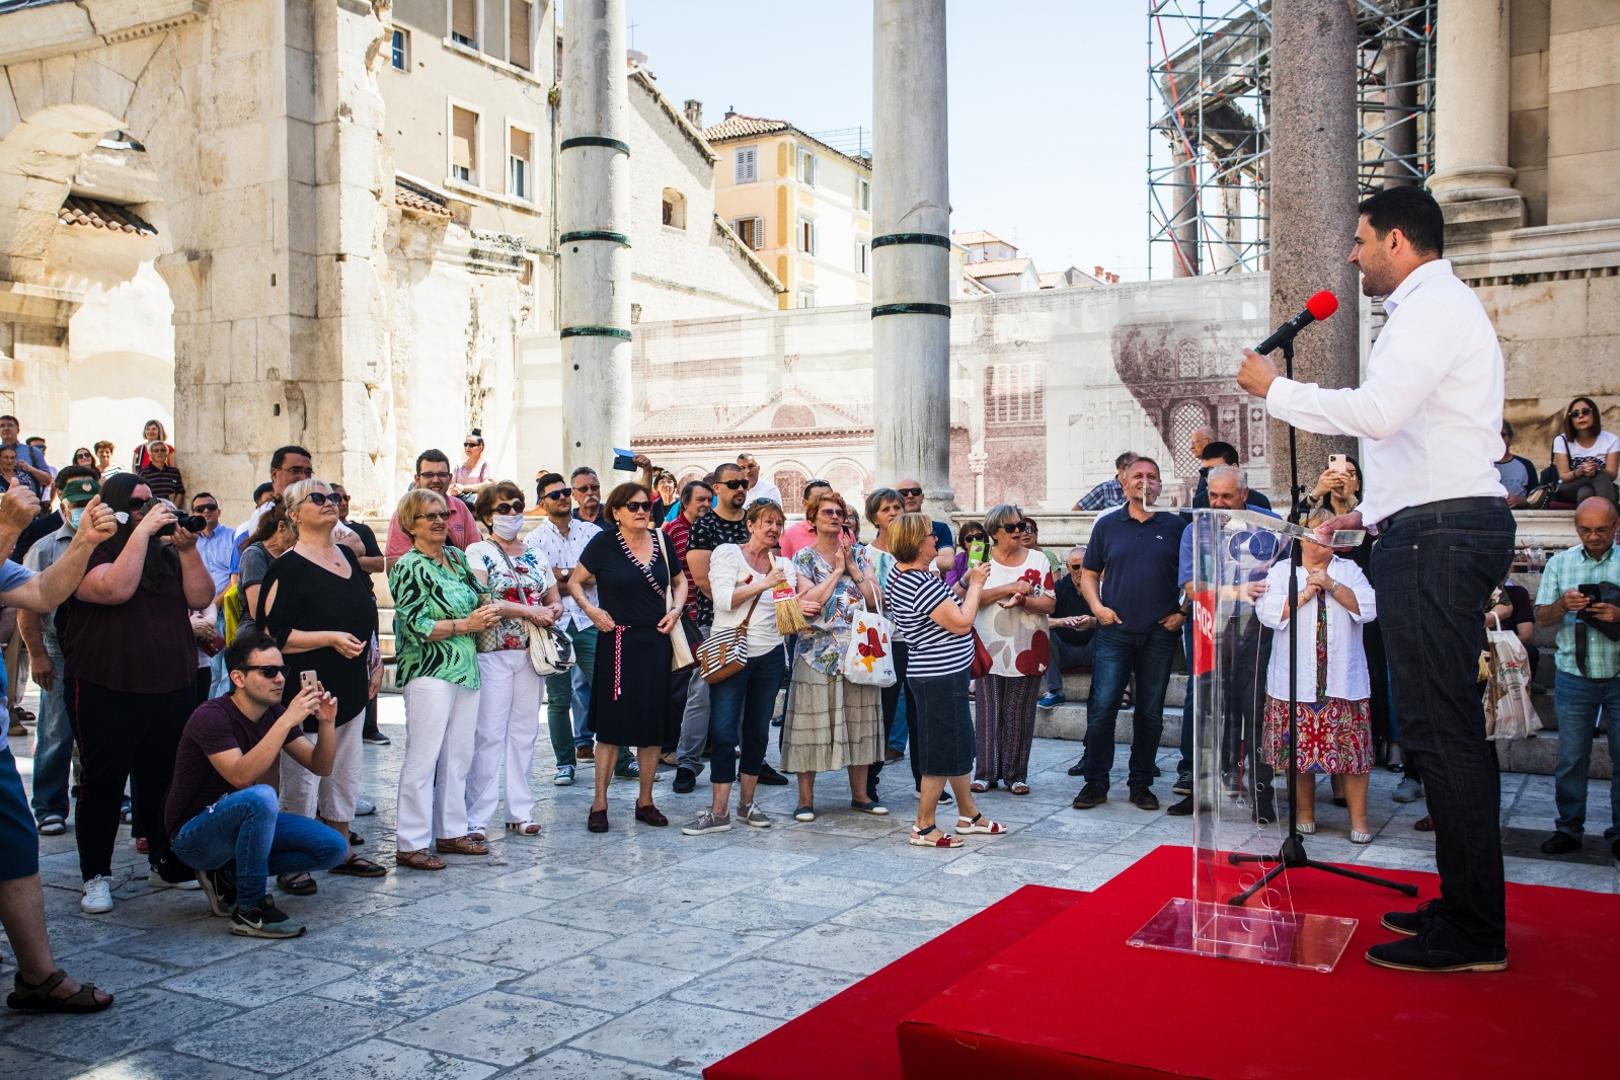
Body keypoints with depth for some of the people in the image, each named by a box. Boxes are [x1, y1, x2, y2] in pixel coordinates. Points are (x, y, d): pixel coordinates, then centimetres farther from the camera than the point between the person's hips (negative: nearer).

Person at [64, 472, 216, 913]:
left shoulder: (167, 554, 11)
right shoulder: (91, 554, -5)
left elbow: (200, 598, 1)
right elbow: (117, 588, -24)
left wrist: (188, 549, -10)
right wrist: (141, 531, -20)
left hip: (171, 690, 5)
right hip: (106, 693, -5)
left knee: (163, 781, 12)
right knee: (104, 784, 3)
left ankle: (166, 864, 25)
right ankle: (96, 877, 13)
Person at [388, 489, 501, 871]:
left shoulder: (456, 557, 13)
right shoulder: (409, 568, -8)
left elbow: (476, 599, 25)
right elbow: (416, 626, -15)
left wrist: (486, 613, 4)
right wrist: (465, 625, -16)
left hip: (465, 668, 8)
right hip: (429, 672, -7)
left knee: (458, 755, 12)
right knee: (423, 757, -5)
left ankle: (451, 831, 23)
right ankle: (410, 844, 2)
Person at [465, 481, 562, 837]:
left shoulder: (535, 556, 15)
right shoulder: (478, 553, -2)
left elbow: (554, 599, 19)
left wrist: (554, 610, -5)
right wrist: (528, 610, -19)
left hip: (530, 652, 6)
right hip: (492, 652, -5)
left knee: (524, 732, 9)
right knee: (489, 734, -7)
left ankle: (520, 811, 16)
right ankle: (476, 817, -1)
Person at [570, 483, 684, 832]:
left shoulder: (661, 541, 6)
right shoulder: (604, 542, -4)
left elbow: (680, 581, 19)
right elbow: (575, 582, 3)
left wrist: (675, 610, 3)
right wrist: (590, 609, -12)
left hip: (656, 642, 4)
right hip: (618, 643, -4)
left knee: (654, 724, 7)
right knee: (612, 724, 0)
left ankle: (645, 801, 20)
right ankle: (599, 803, 11)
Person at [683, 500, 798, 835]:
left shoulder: (783, 565, 11)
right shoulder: (728, 553, -2)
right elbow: (723, 599, -15)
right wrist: (764, 584, -18)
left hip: (770, 656, 5)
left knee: (757, 731, 10)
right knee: (724, 732, -7)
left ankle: (747, 803, 22)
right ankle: (719, 812, -2)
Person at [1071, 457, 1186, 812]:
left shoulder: (1176, 526, 6)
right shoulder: (1107, 525, 7)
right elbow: (1089, 574, 11)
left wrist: (1183, 612, -3)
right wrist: (1097, 607, -4)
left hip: (1160, 635, 0)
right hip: (1114, 631, 0)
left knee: (1150, 713, 7)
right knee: (1101, 709, -5)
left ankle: (1141, 784, 18)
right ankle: (1096, 783, 5)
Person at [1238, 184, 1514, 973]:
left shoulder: (1435, 305, -8)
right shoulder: (1436, 308, 25)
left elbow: (1376, 411, -23)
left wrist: (1275, 389, -10)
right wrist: (1368, 512, 24)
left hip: (1438, 535, -11)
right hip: (1439, 529, 11)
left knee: (1440, 731, -9)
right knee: (1448, 729, 13)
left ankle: (1471, 935, -3)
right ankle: (1466, 909, 21)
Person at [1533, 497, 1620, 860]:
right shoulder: (1559, 563, 7)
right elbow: (1541, 618, 5)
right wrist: (1562, 605, -15)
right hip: (1575, 677, 1)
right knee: (1570, 758, 5)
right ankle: (1568, 828, 15)